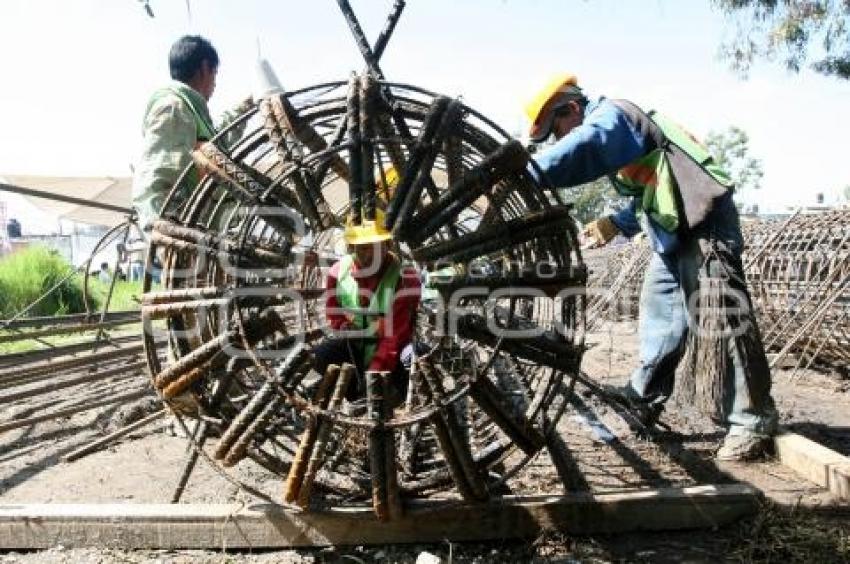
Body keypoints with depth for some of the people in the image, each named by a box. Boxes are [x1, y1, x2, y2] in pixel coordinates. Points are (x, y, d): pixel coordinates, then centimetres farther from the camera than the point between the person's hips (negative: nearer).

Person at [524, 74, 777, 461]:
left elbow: (578, 150, -34)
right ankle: (643, 399, 25)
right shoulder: (609, 126, 20)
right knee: (659, 316, 13)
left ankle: (753, 421, -1)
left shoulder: (610, 115, -10)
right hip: (672, 233, 10)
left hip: (704, 220, -10)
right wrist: (616, 223, 14)